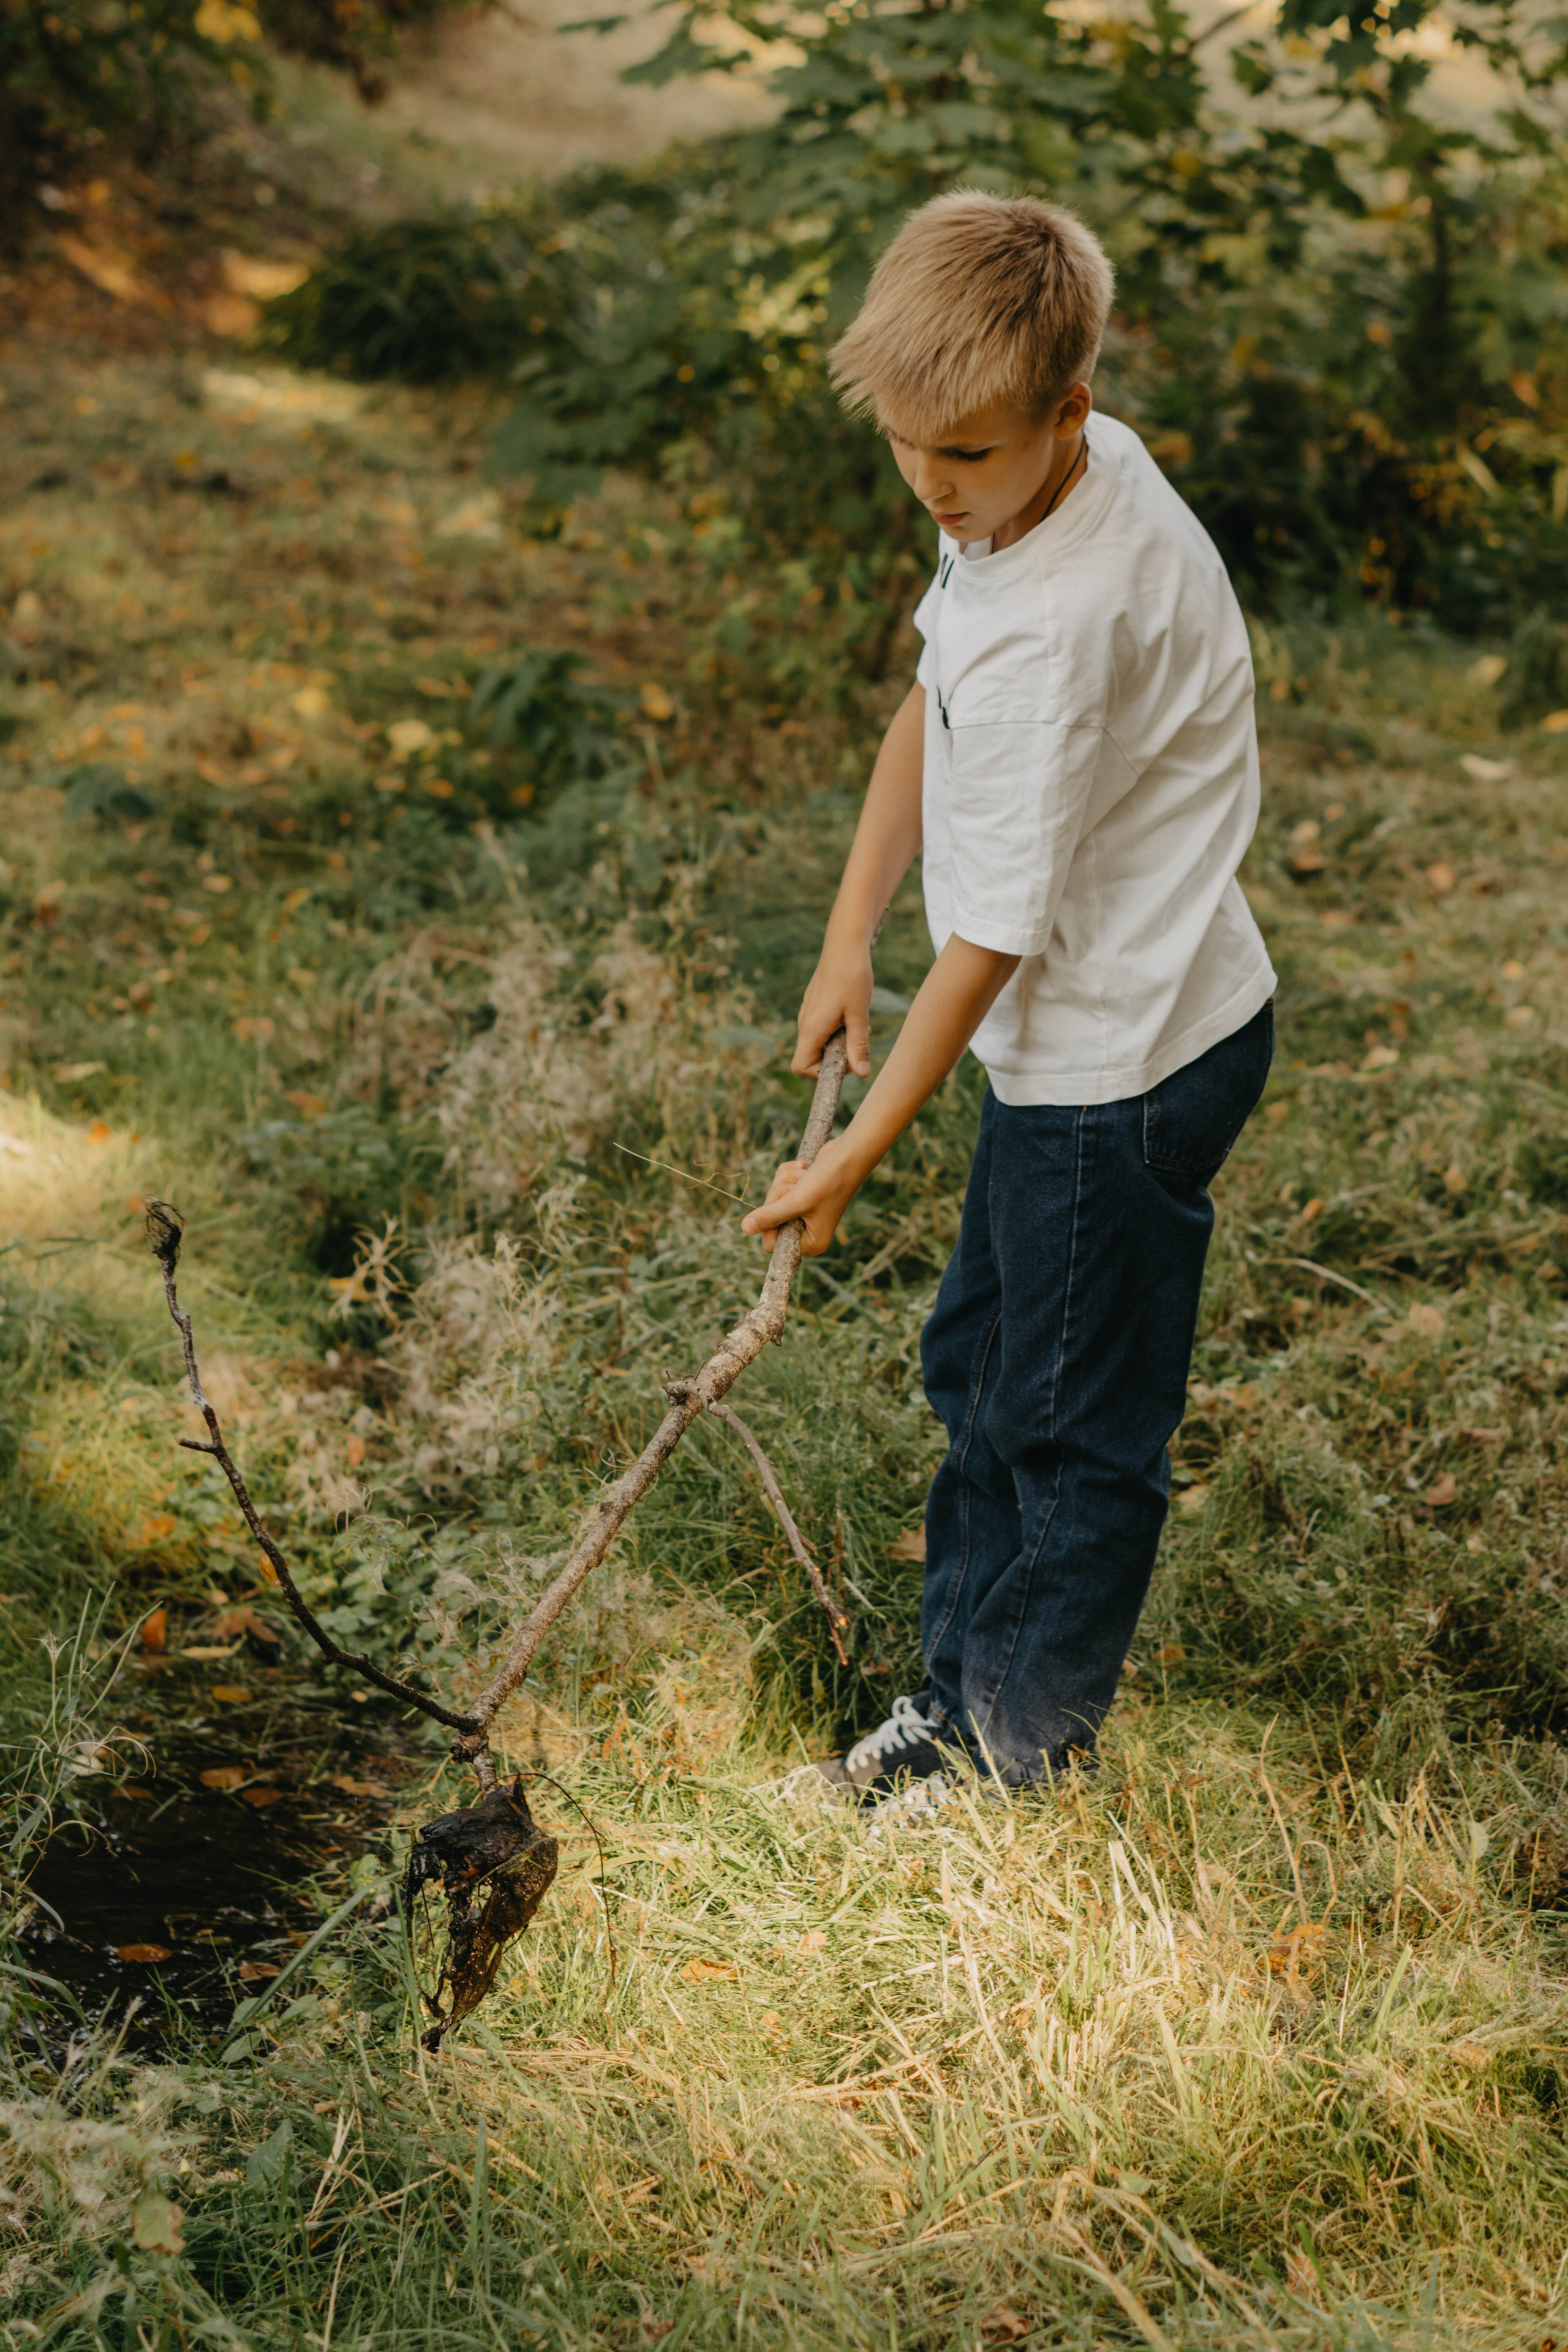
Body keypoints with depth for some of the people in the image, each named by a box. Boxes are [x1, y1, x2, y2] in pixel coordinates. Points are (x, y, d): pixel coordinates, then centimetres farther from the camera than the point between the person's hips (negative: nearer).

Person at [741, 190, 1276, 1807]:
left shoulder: (1055, 627, -31)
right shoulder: (1071, 472, -2)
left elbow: (995, 937, -23)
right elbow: (929, 706, 12)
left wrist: (854, 1158, -13)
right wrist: (851, 933, 6)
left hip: (1125, 1066, -10)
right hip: (1089, 1034, 10)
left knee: (1073, 1425, 7)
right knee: (979, 1362, 21)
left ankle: (1024, 1760, 26)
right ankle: (962, 1689, 38)